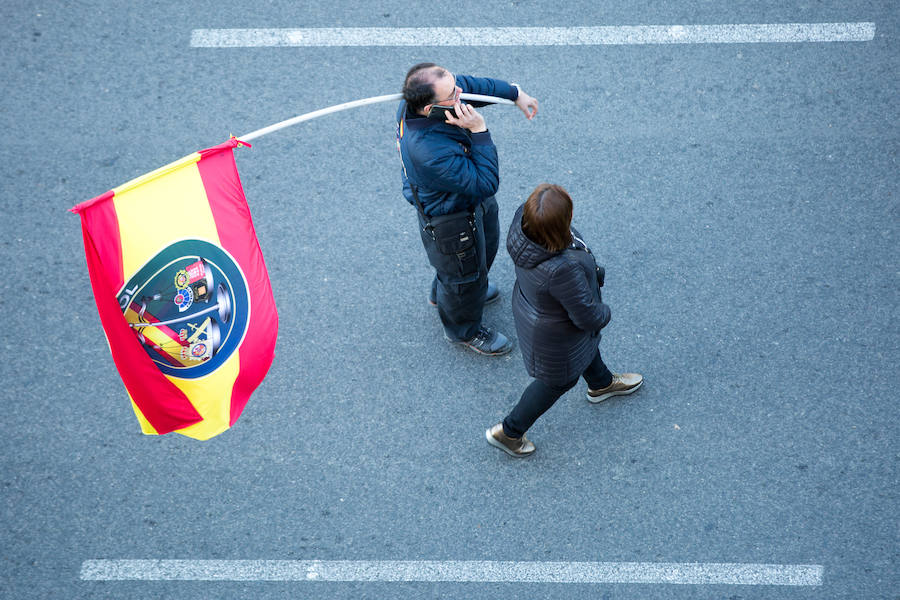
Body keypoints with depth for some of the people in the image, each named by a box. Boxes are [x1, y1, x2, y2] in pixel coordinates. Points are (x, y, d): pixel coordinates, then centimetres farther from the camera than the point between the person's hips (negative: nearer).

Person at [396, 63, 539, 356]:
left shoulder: (424, 95, -23)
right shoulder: (431, 152, -48)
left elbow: (473, 84, 0)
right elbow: (486, 184, -36)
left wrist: (515, 93, 3)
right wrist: (479, 132, -42)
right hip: (450, 218, -9)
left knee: (487, 240, 36)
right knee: (465, 271, 21)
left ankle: (442, 293, 66)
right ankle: (463, 329, 54)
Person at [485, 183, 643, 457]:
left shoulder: (523, 217, -29)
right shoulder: (563, 269, -48)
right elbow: (588, 317, -30)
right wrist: (604, 313, -6)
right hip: (555, 335, -7)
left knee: (587, 345, 37)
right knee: (557, 381, 24)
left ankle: (601, 384, 69)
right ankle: (509, 432, 43)